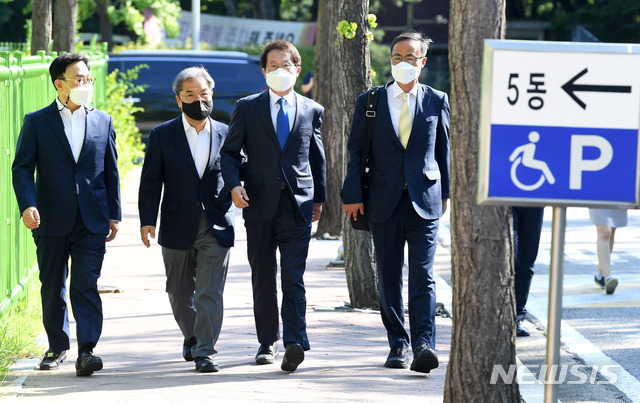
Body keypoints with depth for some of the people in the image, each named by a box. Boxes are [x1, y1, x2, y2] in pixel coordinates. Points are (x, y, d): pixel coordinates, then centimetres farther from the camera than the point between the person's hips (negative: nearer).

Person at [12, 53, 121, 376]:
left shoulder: (102, 121, 10)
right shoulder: (37, 122, 2)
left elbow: (111, 171, 13)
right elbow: (22, 168, -2)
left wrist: (113, 215, 10)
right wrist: (27, 205, -17)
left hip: (92, 221, 0)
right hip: (51, 221, 0)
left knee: (86, 285, -9)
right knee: (52, 288, 9)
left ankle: (86, 350, -12)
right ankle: (57, 347, 23)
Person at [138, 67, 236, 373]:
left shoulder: (225, 134, 5)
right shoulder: (162, 135, 2)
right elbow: (150, 181, -1)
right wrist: (147, 220, -11)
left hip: (216, 227, -1)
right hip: (178, 228, 1)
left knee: (210, 292, -9)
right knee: (179, 293, 12)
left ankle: (205, 352, -5)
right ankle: (191, 338, 36)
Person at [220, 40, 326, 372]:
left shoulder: (312, 111, 10)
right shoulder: (247, 108, 7)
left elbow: (317, 158, 18)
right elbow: (229, 152, 7)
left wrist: (319, 197, 17)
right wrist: (233, 184, -9)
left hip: (298, 205, -1)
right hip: (259, 205, 1)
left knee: (293, 277, -11)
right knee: (263, 278, 8)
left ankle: (295, 342, -19)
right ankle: (268, 342, 18)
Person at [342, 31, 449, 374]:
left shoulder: (437, 101, 5)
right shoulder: (370, 101, 6)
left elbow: (444, 149, 11)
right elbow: (356, 151, 6)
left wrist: (445, 193, 10)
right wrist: (353, 195, 0)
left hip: (424, 201, -1)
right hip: (384, 201, 2)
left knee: (423, 277, -10)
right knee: (388, 278, 6)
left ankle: (423, 346, -17)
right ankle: (398, 346, 15)